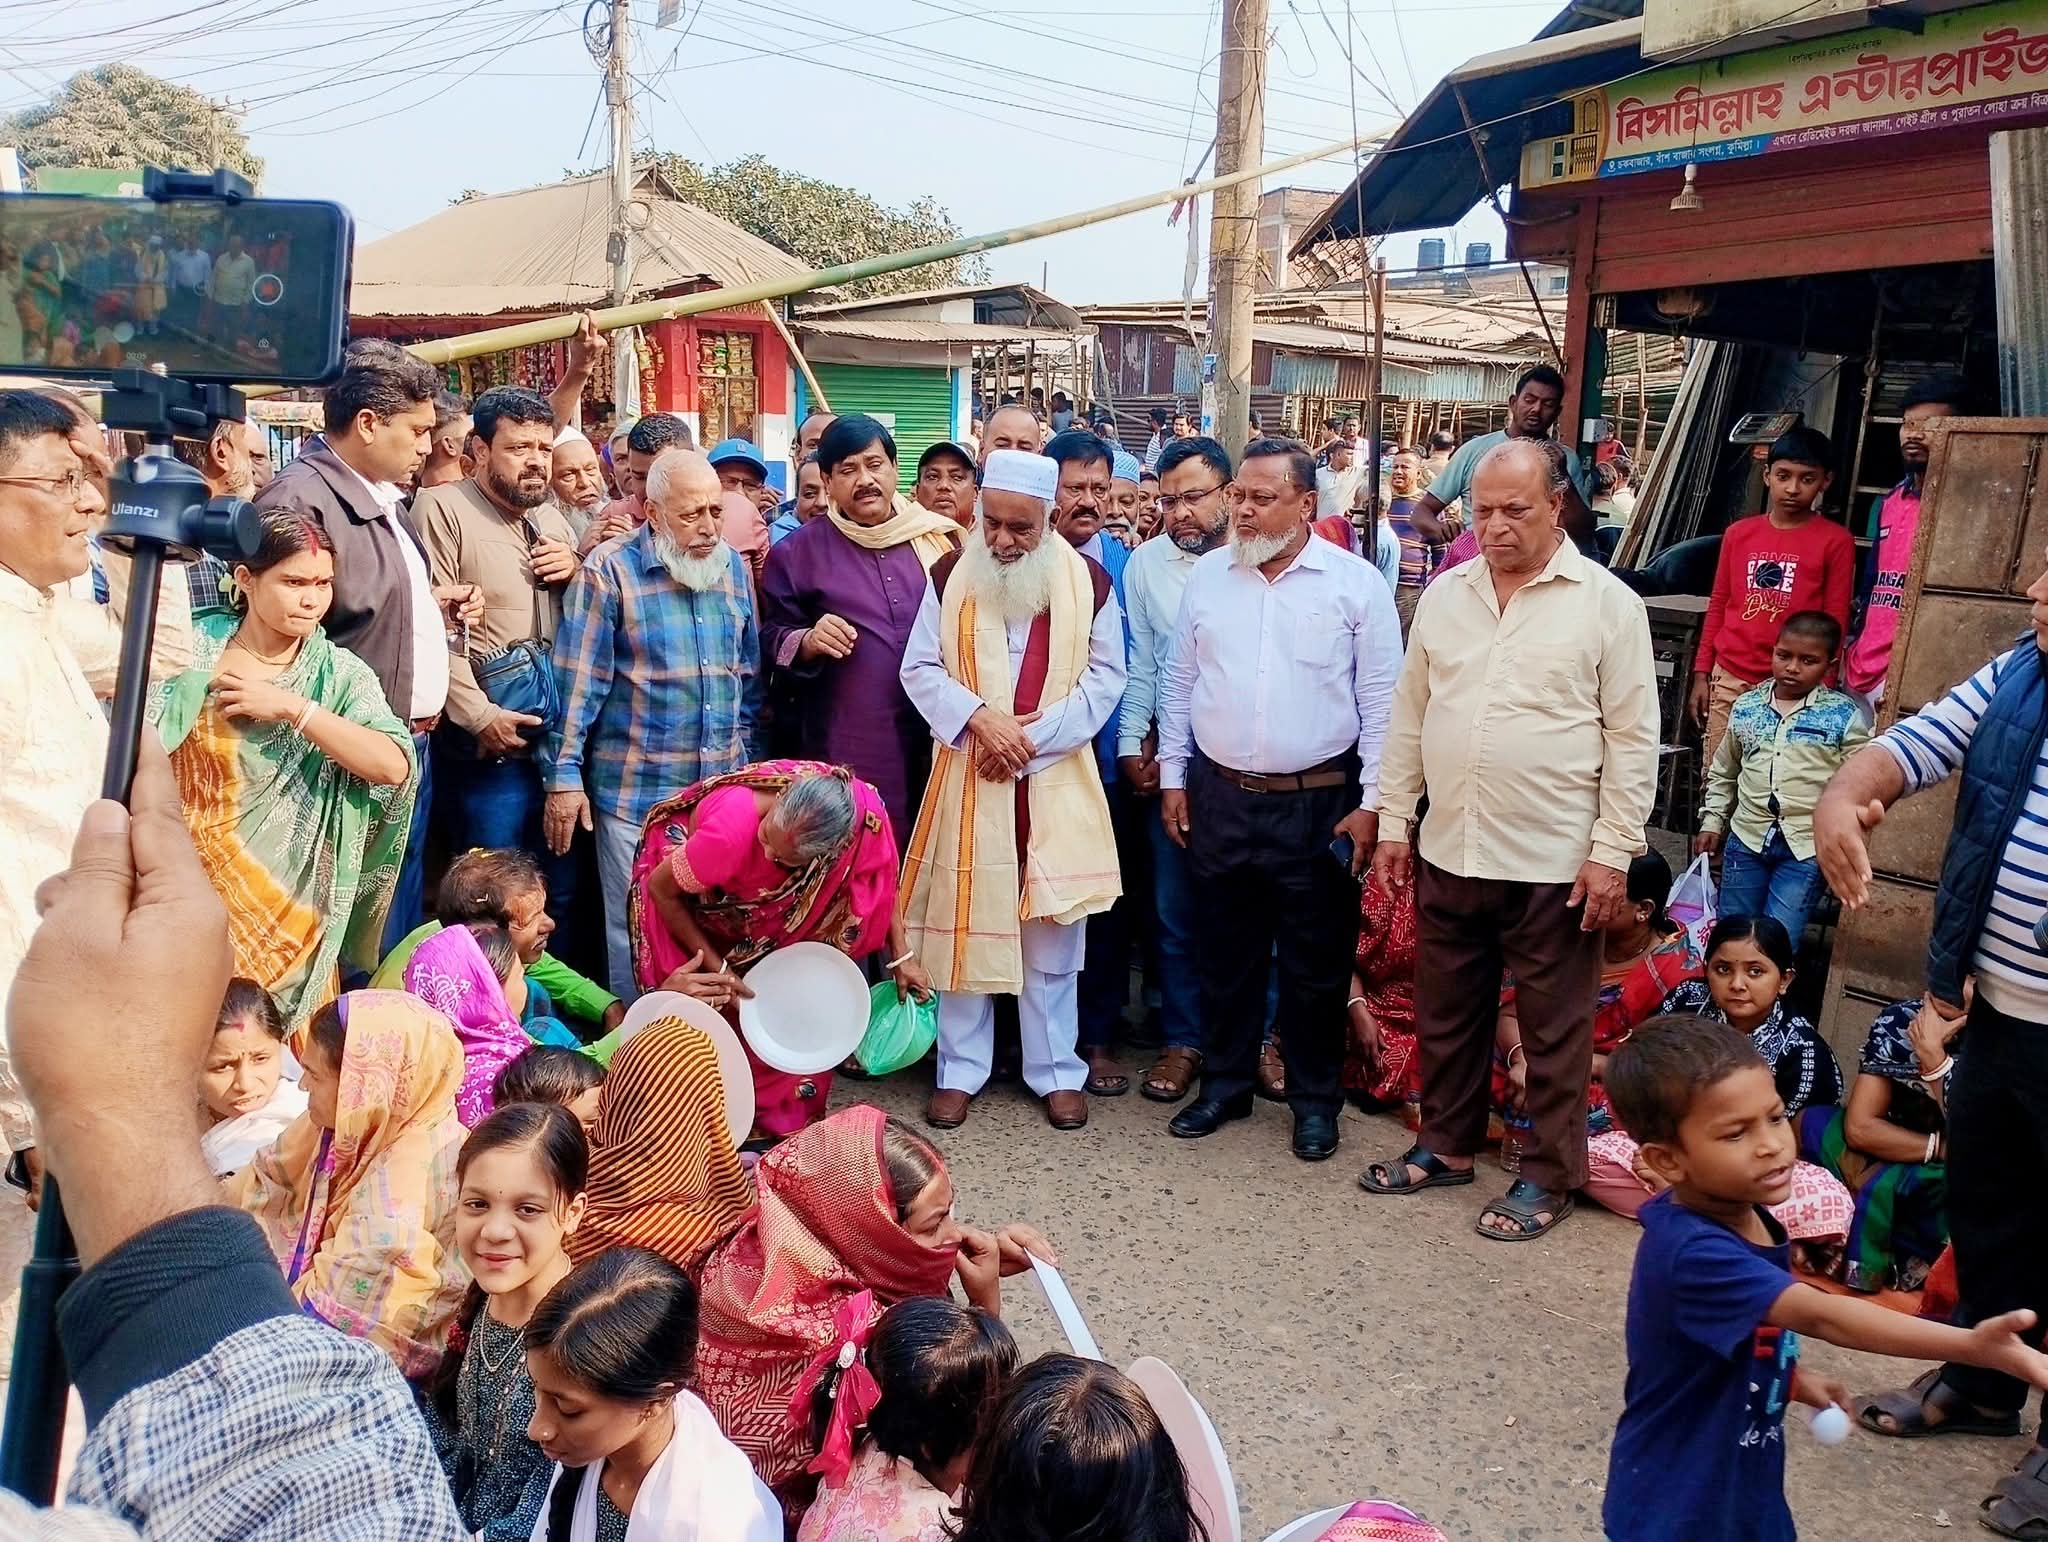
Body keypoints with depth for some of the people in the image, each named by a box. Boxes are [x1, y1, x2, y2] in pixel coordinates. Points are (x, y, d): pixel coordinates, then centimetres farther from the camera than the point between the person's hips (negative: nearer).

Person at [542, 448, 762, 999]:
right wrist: (563, 776, -11)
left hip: (723, 788, 5)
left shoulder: (732, 566, 7)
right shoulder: (610, 571, -8)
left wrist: (744, 756, 14)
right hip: (635, 791, -4)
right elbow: (577, 682, -9)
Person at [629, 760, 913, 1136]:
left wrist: (901, 955, -11)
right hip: (689, 899, -3)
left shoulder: (862, 811, -34)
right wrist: (716, 967, -20)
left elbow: (879, 874, -10)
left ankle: (789, 1115, 13)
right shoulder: (733, 828, -44)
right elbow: (662, 889, -26)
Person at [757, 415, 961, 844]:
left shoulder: (940, 539, 8)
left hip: (936, 743, 2)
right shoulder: (796, 553, 4)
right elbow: (772, 640, 6)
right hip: (844, 752, -2)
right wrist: (808, 642, -15)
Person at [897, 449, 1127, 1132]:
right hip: (968, 777, 1)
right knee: (965, 924, 6)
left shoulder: (1088, 581, 0)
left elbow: (1104, 676, 0)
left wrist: (1035, 734, -11)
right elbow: (920, 669, 2)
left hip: (1056, 781, 0)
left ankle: (1057, 1070, 18)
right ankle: (960, 1070, 18)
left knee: (1053, 934, 6)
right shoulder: (950, 576, 2)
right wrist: (977, 718, -15)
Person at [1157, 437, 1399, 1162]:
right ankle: (1225, 1083, 29)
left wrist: (1370, 803, -7)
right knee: (1225, 952, 14)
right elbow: (1179, 682, 11)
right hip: (1219, 799, 3)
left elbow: (1380, 701, -4)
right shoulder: (1207, 576, 5)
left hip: (1318, 804, -3)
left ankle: (1315, 1098, 24)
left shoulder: (1355, 584, -5)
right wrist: (1172, 777, 8)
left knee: (1315, 963, 8)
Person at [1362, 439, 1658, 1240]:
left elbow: (1633, 739, -7)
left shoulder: (1607, 603, -7)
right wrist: (1394, 822, 9)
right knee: (1446, 1014, 17)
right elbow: (1410, 717, 11)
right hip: (1448, 852, 5)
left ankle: (1547, 1177, 23)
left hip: (1555, 863, -4)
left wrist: (1612, 851, -10)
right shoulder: (1444, 595, 6)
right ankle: (1446, 1145, 35)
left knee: (1554, 1030, 8)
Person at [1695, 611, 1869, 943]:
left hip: (1807, 847, -3)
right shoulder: (1745, 706, 7)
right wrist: (1712, 822, 12)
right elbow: (1723, 772, 18)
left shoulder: (1844, 715, -4)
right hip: (1746, 839, 4)